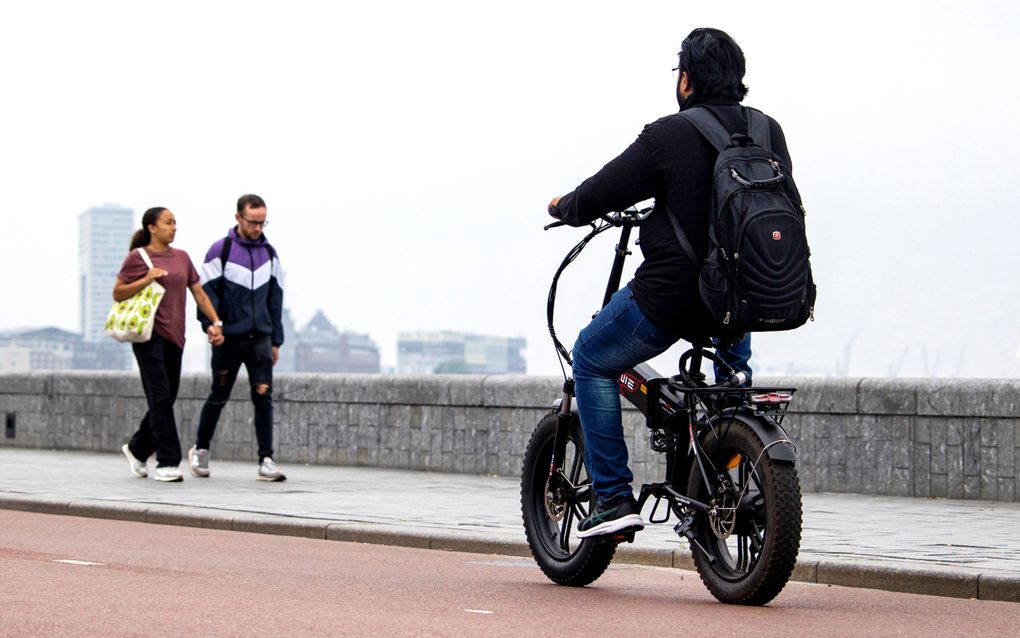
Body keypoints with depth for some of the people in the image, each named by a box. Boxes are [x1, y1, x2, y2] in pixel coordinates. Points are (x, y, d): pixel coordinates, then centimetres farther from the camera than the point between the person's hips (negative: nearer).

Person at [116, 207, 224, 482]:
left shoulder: (181, 257, 14)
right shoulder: (137, 257, -1)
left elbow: (199, 293, 14)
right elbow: (117, 294, -1)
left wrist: (215, 322, 2)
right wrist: (145, 280, -14)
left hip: (174, 336, 6)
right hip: (148, 334, -6)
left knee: (167, 399, 8)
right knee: (160, 397, -12)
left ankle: (137, 449, 28)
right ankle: (167, 462, -11)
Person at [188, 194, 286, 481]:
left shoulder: (269, 253, 11)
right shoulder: (220, 251, -3)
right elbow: (206, 292, -3)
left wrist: (276, 339, 13)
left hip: (260, 337, 3)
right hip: (229, 338, -3)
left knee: (263, 398, -6)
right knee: (218, 398, 7)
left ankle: (266, 461, -6)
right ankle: (200, 450, 27)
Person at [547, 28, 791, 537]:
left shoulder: (669, 135, -12)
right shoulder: (768, 133, 3)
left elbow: (598, 196, -6)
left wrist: (563, 206, 18)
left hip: (672, 296, -6)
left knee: (591, 360, 18)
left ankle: (614, 497, 10)